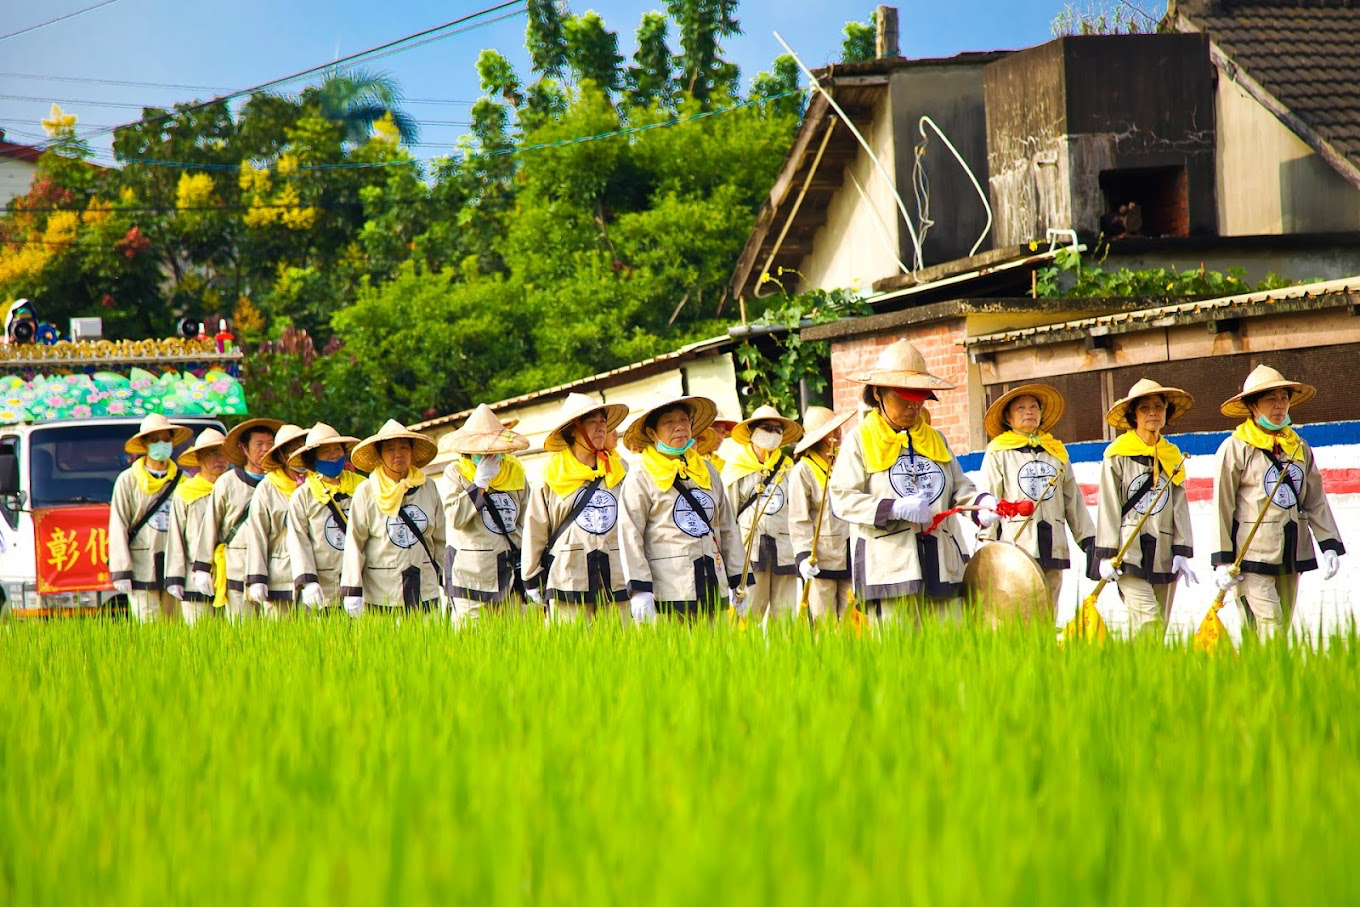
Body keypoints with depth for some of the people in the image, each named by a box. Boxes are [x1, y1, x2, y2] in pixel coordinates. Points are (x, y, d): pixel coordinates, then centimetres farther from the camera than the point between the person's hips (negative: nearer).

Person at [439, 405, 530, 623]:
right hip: (469, 576, -4)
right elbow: (455, 518, -14)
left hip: (509, 574, 4)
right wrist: (480, 482, -14)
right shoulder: (455, 473, 0)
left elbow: (526, 521, 15)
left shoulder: (515, 472, 11)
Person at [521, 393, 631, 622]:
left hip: (616, 583, 3)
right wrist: (532, 580, 7)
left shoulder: (619, 471, 12)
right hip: (568, 580, -3)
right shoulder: (551, 477, 3)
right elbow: (534, 531, 7)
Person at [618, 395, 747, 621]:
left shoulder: (708, 472, 17)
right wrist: (639, 590, -13)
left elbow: (728, 528, 20)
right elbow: (630, 536, -5)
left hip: (713, 587, 5)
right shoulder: (640, 478, 0)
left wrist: (738, 583, 16)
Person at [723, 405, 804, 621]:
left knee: (785, 614, 1)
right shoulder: (737, 468, 5)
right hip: (749, 549, -3)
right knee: (750, 613, -7)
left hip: (784, 550, 3)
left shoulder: (787, 468, 15)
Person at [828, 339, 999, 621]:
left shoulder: (935, 439, 20)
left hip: (941, 564, 5)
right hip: (889, 565, -5)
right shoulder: (860, 440, 3)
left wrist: (980, 502, -7)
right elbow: (842, 498, -5)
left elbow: (959, 487, 16)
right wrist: (895, 509, -16)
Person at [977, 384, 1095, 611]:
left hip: (1053, 548, 5)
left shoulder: (1056, 451, 20)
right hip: (1016, 547, -5)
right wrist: (987, 544, -6)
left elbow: (1074, 500, 21)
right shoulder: (998, 453, 6)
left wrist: (1089, 540, 16)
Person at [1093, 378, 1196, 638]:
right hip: (1129, 553, -5)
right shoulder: (1118, 455, 0)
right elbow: (1109, 506, -1)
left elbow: (1180, 507, 13)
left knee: (1159, 625, 4)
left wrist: (1182, 553, 4)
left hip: (1163, 556, 5)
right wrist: (1107, 554, -6)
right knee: (1148, 621, -19)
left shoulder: (1173, 456, 14)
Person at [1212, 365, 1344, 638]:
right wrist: (1223, 559, -7)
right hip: (1253, 554, -6)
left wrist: (1329, 546, 6)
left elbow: (1316, 502, 15)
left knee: (1282, 630, 7)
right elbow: (1222, 506, -4)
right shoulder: (1236, 448, -4)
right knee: (1268, 632, -14)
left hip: (1292, 554, 6)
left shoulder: (1299, 447, 12)